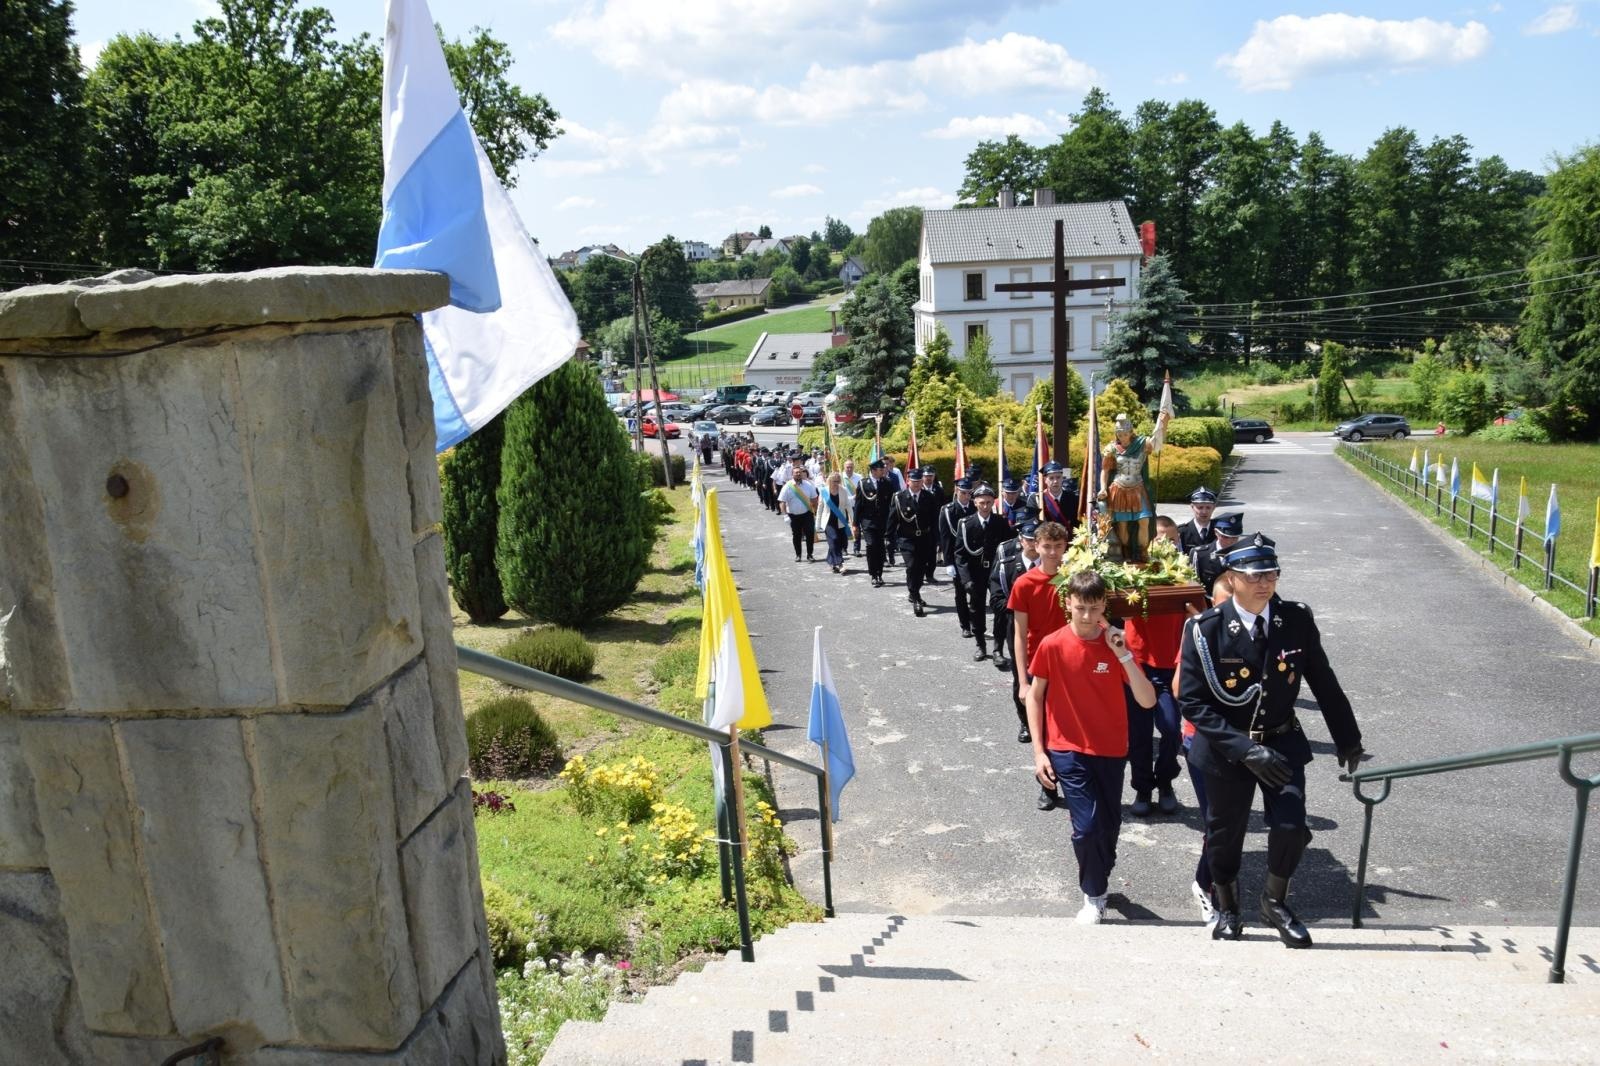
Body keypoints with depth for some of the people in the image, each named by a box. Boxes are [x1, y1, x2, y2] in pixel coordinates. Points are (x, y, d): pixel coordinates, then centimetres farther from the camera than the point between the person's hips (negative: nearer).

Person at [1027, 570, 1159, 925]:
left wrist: (1124, 656, -27)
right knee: (1087, 826, -10)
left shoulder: (1116, 645, -9)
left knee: (1110, 823, 15)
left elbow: (1148, 701, -16)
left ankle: (1101, 876, 44)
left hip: (1111, 750, 2)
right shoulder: (1052, 646, -12)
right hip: (1068, 751, -2)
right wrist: (1039, 751, -4)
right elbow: (1035, 697, -1)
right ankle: (1094, 896, 15)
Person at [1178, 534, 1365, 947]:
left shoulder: (1297, 620, -8)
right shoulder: (1206, 630, -18)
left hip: (1282, 743, 2)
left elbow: (1324, 683, 3)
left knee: (1291, 827, -8)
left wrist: (1348, 738, 10)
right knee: (1225, 833, 13)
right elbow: (1192, 701, -18)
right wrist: (1245, 749, -25)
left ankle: (1275, 901, 22)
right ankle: (1226, 907, 40)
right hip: (1226, 748, -2)